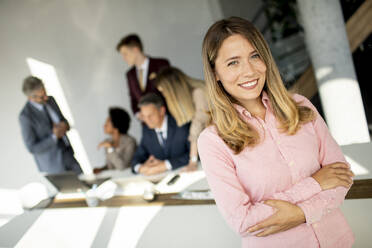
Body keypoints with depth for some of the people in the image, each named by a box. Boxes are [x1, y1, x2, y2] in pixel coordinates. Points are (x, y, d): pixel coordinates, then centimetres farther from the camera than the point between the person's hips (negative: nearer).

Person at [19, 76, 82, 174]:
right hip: (52, 164, -6)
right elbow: (32, 148, -20)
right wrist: (54, 137, -31)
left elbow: (64, 121, 10)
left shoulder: (50, 100, -3)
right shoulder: (25, 116, -23)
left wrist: (64, 126, -15)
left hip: (68, 154, 6)